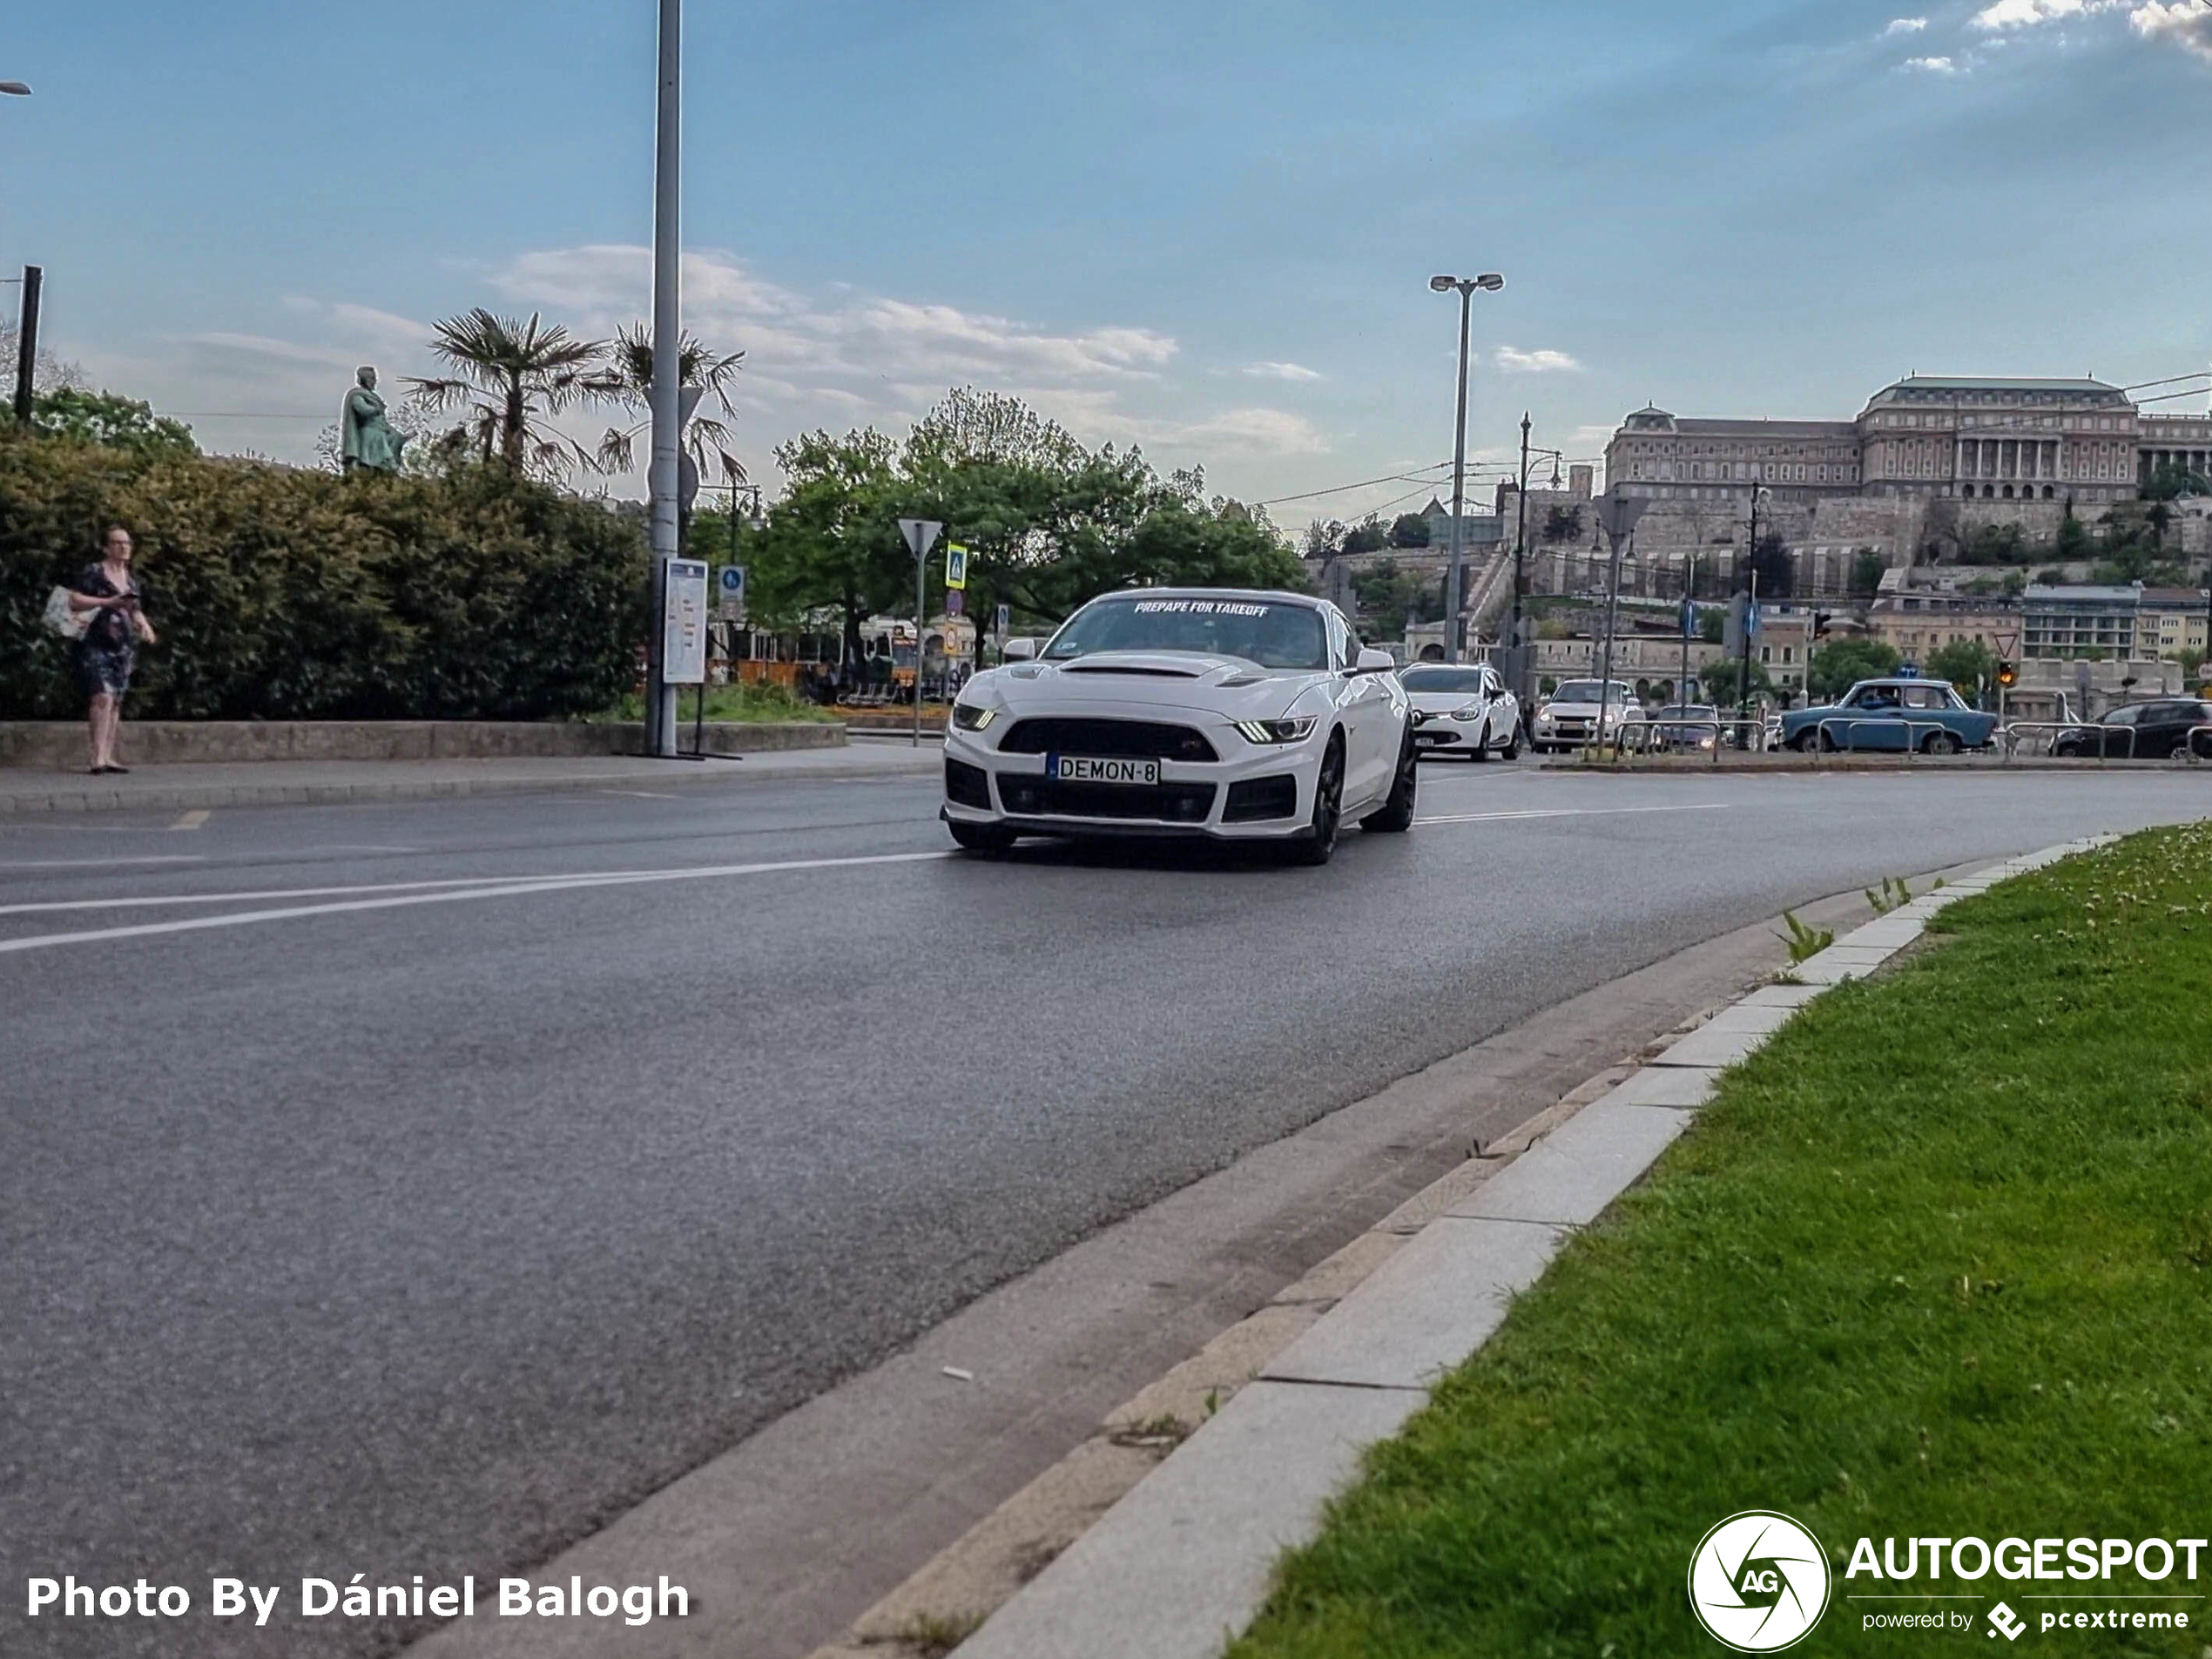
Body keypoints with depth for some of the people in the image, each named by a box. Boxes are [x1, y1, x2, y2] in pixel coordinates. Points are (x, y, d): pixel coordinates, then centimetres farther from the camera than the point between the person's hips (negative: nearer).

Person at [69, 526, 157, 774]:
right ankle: (98, 757, -22)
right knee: (103, 696, -19)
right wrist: (108, 602, -17)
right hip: (96, 645, -7)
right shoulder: (93, 572, -4)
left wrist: (144, 626, 5)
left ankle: (108, 757, 10)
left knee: (116, 701, 6)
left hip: (123, 648, 7)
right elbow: (74, 601, -12)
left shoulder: (130, 579, 18)